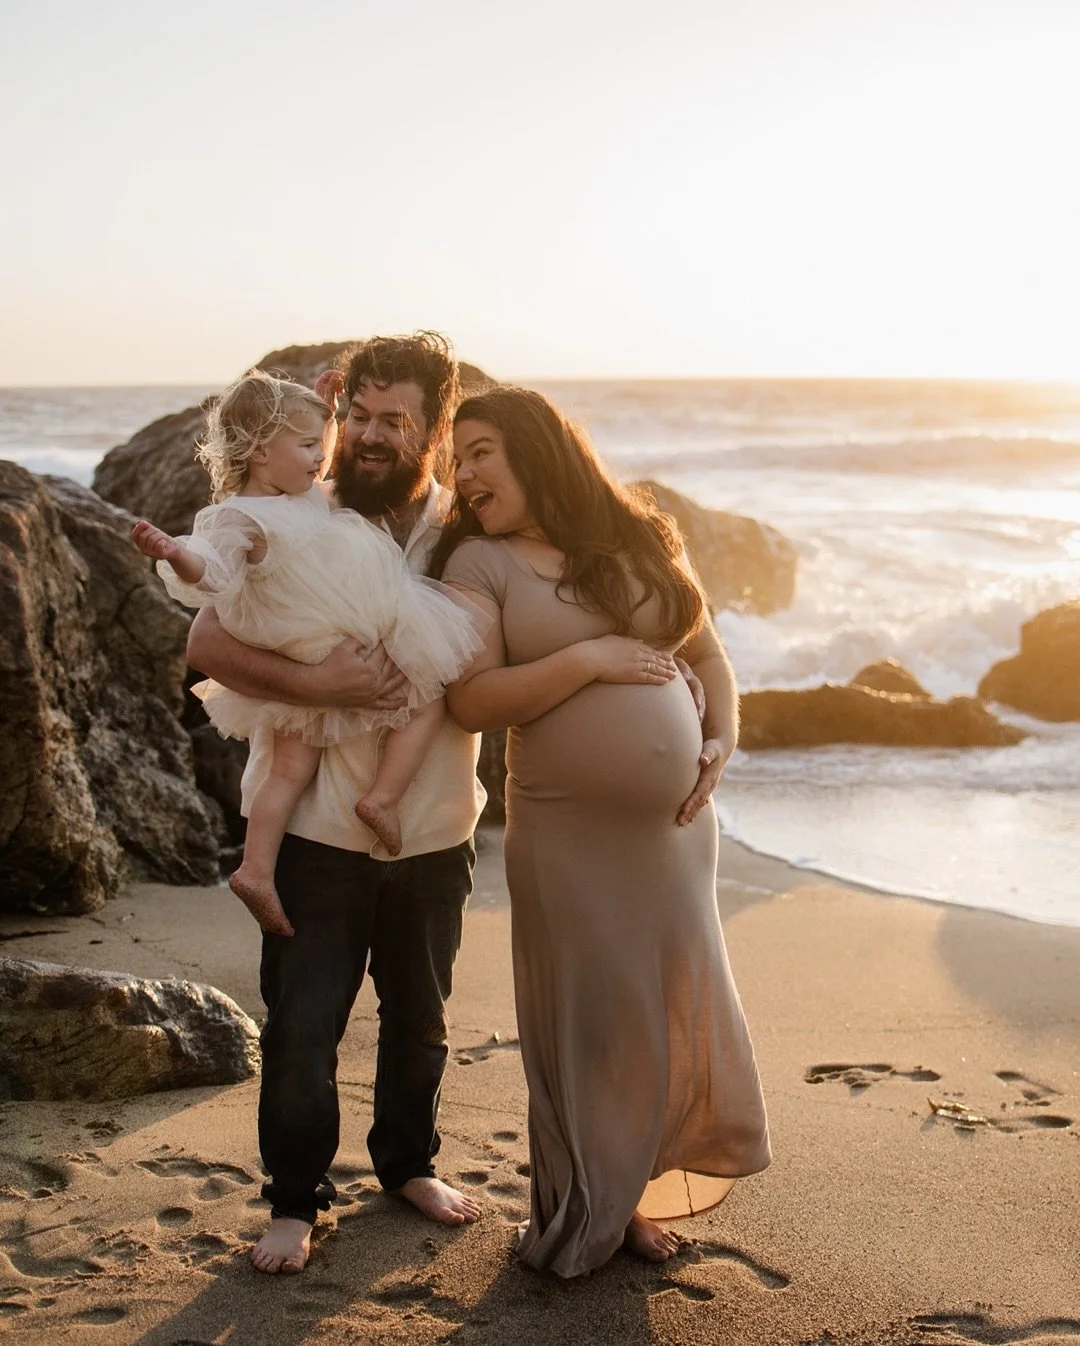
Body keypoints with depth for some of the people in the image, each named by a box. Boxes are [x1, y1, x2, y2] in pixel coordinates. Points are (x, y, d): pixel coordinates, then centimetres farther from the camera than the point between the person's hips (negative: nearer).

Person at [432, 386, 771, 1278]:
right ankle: (586, 1218, 27)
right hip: (569, 831, -4)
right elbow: (471, 701, -13)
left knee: (681, 1010, 9)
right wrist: (585, 660, -19)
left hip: (674, 822, 4)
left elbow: (706, 651, 14)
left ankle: (632, 1193, 31)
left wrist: (724, 737, -2)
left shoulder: (636, 542, 7)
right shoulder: (480, 561, -4)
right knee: (589, 1021, 5)